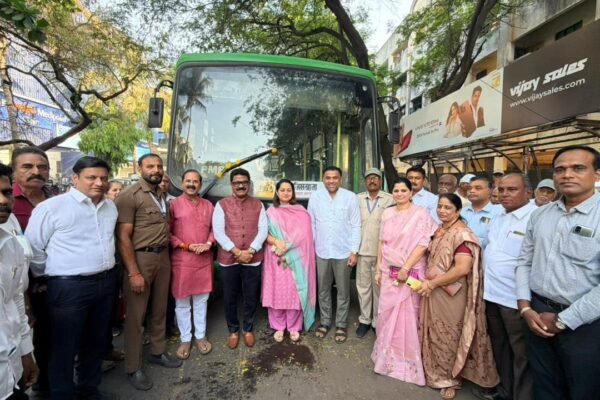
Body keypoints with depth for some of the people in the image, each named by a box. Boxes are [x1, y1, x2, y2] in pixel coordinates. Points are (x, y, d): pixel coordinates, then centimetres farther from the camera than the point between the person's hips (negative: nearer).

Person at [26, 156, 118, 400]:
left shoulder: (110, 207, 6)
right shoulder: (51, 207, -12)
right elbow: (34, 248, -7)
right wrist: (48, 277, 1)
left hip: (106, 282, 6)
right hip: (69, 286, -6)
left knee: (96, 341, 19)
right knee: (65, 347, 9)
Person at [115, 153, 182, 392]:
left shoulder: (162, 196, 11)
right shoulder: (130, 196, -12)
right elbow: (123, 237, -15)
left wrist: (166, 254, 6)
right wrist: (133, 273, -18)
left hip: (163, 257, 7)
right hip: (141, 258, -7)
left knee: (160, 309, 18)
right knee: (136, 315, 6)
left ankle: (157, 352, 37)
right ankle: (133, 368, 22)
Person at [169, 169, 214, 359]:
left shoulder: (208, 205, 9)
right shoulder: (174, 204, -4)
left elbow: (214, 228, 13)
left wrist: (208, 243, -6)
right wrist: (186, 246, -14)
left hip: (204, 260, 3)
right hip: (182, 260, -3)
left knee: (201, 300, 13)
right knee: (182, 302, 8)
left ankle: (200, 336, 28)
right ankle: (185, 339, 24)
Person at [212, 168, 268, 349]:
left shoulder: (258, 204, 5)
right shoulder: (222, 204, -1)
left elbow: (263, 230, -1)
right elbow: (218, 232, -8)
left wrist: (250, 251, -14)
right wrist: (237, 252, -15)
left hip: (253, 259, 1)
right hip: (228, 259, -1)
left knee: (251, 297, 12)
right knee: (230, 298, 11)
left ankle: (248, 329, 33)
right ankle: (233, 330, 32)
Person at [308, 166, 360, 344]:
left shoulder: (350, 197, -6)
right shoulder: (315, 197, -2)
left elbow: (356, 226, -4)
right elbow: (311, 224, 3)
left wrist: (354, 251, -6)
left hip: (343, 252, -1)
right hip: (321, 252, 2)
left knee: (343, 291, 12)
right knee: (323, 290, 15)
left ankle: (341, 325, 28)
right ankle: (325, 322, 33)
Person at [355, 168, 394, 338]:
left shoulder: (389, 199, -3)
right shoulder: (357, 198, 5)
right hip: (362, 250, 2)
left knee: (380, 287, 9)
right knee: (363, 286, 11)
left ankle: (378, 321, 23)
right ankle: (364, 320, 25)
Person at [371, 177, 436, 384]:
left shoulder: (421, 214, -9)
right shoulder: (387, 213, 6)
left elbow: (423, 244, -14)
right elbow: (382, 243, 10)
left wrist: (406, 268, -16)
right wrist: (378, 269, 9)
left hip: (410, 272, -4)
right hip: (389, 271, 5)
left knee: (406, 314, 5)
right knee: (387, 312, 12)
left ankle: (405, 359, 26)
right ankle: (388, 354, 33)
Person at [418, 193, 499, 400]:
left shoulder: (461, 234, -18)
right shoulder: (439, 231, 7)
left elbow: (463, 268, -27)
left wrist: (432, 283, -22)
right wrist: (427, 283, 8)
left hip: (450, 295, -7)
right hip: (433, 292, 7)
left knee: (448, 336, 9)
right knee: (435, 334, 18)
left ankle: (450, 379, 30)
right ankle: (436, 373, 37)